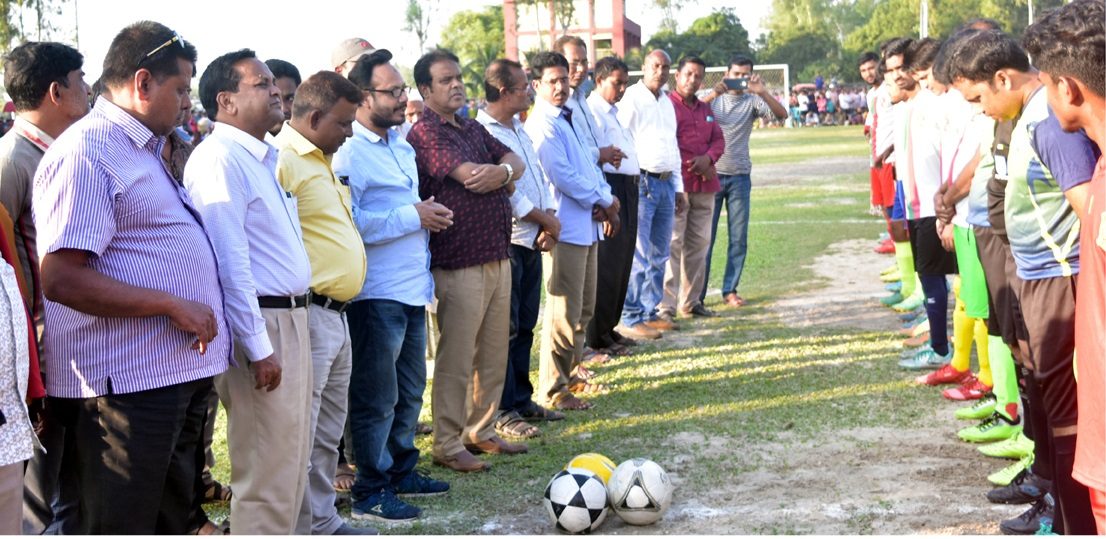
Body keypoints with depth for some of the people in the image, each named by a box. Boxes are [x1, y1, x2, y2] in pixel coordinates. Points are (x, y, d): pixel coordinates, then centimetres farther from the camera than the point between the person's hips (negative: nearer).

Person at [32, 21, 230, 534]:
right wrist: (173, 305, -22)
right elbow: (61, 279, -23)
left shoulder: (144, 148, 18)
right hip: (126, 383, -10)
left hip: (177, 373, 10)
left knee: (171, 520, 19)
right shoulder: (86, 153, -15)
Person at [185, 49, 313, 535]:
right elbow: (229, 263, -20)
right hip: (260, 328, -10)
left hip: (292, 319, 10)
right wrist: (258, 348, -21)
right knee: (267, 476, -3)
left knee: (292, 463, 17)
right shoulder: (219, 158, -15)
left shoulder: (266, 157, 16)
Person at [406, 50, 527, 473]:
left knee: (493, 356, 15)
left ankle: (481, 431, 27)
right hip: (459, 264, -8)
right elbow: (473, 177, -21)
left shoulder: (473, 129, 17)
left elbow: (516, 163, 7)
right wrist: (504, 174, -2)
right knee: (456, 360, -2)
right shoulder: (425, 132, -11)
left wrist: (502, 171, -16)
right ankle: (447, 446, 7)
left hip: (497, 258, 8)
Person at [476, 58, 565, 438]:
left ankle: (521, 399, 25)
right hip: (505, 243, -9)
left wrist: (549, 219, 0)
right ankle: (503, 411, 5)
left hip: (532, 241, 9)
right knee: (505, 329, -3)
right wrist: (546, 220, -9)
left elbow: (538, 176, 17)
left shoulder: (519, 130, 15)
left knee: (525, 324, 15)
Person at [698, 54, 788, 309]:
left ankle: (730, 290, 13)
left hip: (740, 177, 2)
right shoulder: (713, 97, 4)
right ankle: (697, 292, 6)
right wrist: (713, 95, -24)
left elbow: (781, 114, -10)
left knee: (738, 238, 3)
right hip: (711, 174, -1)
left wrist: (763, 92, -23)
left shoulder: (752, 101, 4)